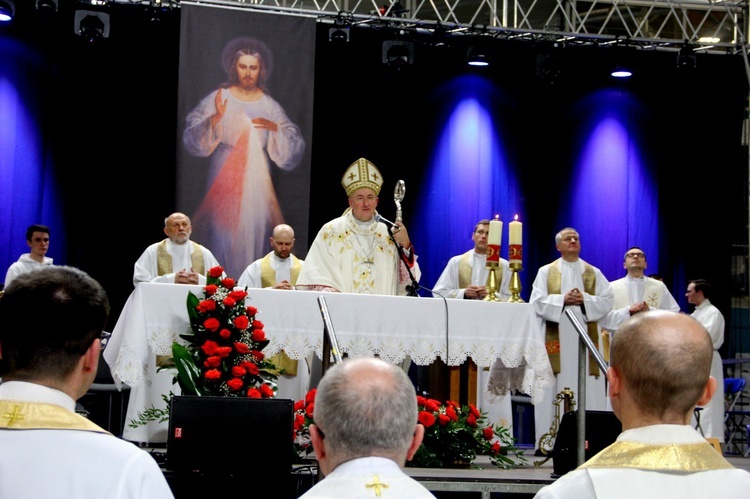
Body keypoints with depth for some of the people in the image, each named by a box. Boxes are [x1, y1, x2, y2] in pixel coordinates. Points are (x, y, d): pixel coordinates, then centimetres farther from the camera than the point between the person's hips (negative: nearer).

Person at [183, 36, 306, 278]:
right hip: (225, 179, -1)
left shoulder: (270, 106, 1)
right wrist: (215, 119, -26)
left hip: (256, 181, 2)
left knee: (253, 234, 3)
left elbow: (294, 146, 0)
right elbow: (193, 138, -10)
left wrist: (275, 128, -17)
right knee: (225, 235, -1)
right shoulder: (218, 98, -3)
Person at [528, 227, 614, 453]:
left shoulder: (594, 273, 15)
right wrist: (562, 300, -13)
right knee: (555, 390, -5)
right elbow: (537, 302, -1)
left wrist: (584, 299, -10)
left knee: (587, 390, -5)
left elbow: (607, 300, 4)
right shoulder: (546, 272, 11)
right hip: (556, 338, -1)